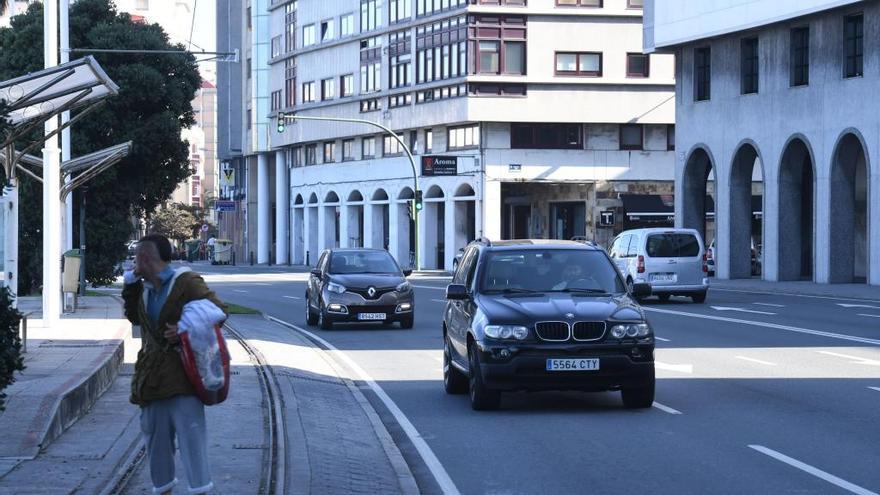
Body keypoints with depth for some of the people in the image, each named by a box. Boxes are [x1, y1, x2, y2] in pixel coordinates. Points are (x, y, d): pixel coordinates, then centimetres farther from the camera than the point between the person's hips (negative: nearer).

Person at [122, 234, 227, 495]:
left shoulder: (186, 282, -9)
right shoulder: (144, 288, 15)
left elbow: (219, 310, -12)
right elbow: (134, 318, 29)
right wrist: (131, 287, 15)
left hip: (181, 371, -7)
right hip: (153, 373, 7)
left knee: (190, 429, -11)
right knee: (154, 431, 11)